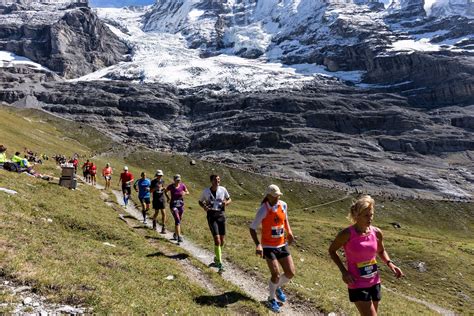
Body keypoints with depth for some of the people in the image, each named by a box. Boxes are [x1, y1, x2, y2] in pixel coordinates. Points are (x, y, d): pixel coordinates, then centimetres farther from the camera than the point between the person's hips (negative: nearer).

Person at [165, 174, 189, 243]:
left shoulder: (182, 185, -6)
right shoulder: (171, 186, -10)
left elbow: (187, 192, 7)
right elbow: (165, 192, 10)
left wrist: (184, 193, -14)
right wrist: (168, 197, -3)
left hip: (181, 204, 4)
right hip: (173, 205, -4)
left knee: (179, 220, 15)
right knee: (177, 220, -17)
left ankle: (175, 234, 37)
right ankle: (179, 236, -18)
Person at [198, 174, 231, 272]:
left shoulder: (223, 189, -1)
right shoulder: (206, 191, -4)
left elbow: (229, 199, 13)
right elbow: (200, 201, 12)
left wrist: (226, 202, -10)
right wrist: (204, 206, -9)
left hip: (221, 215, 3)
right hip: (211, 216, -3)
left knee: (222, 240, 9)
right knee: (217, 239, -13)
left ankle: (217, 259, 34)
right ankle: (219, 263, -6)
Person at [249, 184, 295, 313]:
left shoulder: (283, 205, -5)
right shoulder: (263, 210, -20)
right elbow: (252, 229, -14)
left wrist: (289, 232, 2)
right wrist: (258, 245, -28)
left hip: (282, 245, 5)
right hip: (268, 246, -5)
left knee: (290, 273, 4)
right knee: (276, 275, -8)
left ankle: (277, 288, 35)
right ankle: (271, 299, 19)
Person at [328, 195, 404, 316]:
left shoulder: (377, 233, -5)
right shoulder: (347, 234, -19)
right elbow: (332, 250, -4)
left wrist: (390, 263, -5)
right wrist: (344, 271, -14)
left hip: (374, 282, 6)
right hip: (357, 285, -5)